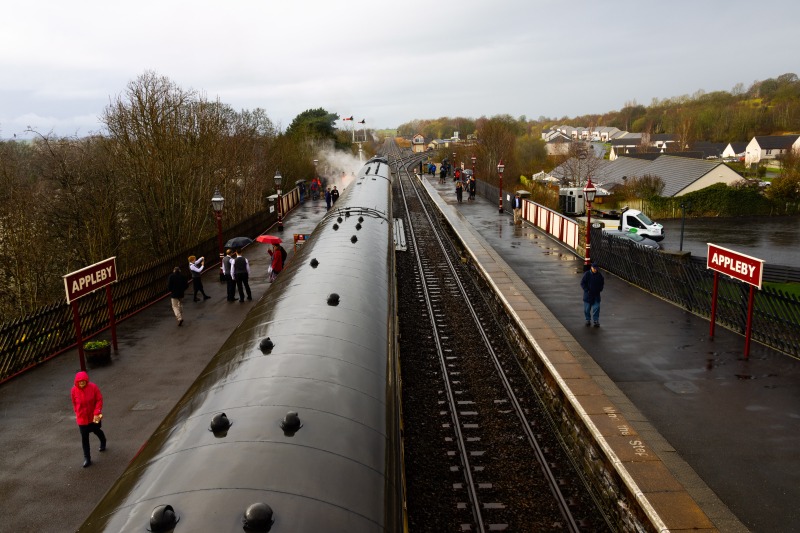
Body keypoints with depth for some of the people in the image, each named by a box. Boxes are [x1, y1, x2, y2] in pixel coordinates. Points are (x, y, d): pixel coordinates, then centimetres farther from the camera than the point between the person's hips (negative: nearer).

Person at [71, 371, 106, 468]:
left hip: (94, 416, 0)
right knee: (84, 437, 1)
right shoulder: (74, 390, -13)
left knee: (96, 431, 22)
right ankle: (87, 458, 10)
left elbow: (99, 400, -14)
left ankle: (103, 442, 55)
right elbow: (74, 403, 2)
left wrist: (97, 413, -21)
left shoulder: (93, 387, -19)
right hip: (82, 417, 1)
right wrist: (77, 413, 7)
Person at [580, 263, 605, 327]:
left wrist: (600, 289, 3)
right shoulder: (587, 274, -10)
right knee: (587, 308, 6)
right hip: (588, 294, -2)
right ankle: (588, 320, 21)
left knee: (596, 308, -2)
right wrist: (587, 290, -14)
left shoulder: (599, 275, 0)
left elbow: (602, 283, 16)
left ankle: (596, 321, 5)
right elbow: (582, 283, -7)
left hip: (596, 295, 2)